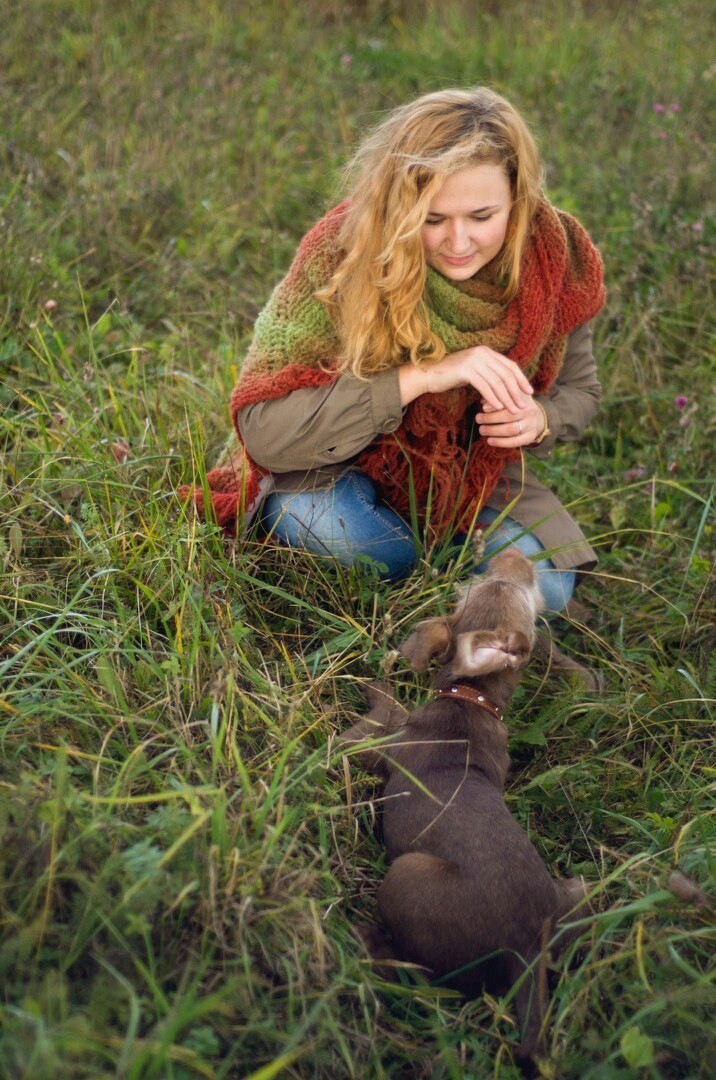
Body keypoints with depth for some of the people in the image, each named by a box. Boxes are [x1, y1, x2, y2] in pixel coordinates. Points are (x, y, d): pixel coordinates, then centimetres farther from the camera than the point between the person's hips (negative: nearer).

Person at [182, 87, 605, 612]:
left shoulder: (557, 257, -16)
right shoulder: (344, 253, -27)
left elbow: (577, 388, 3)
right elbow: (263, 427, -33)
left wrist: (539, 418, -23)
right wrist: (421, 376, -40)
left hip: (470, 479, 3)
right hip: (333, 471, -3)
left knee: (542, 589, -20)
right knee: (334, 525, -36)